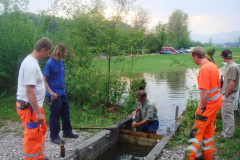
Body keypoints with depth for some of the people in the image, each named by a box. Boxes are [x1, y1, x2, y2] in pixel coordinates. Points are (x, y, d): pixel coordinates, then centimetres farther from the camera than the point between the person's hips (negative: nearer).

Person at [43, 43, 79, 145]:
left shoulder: (61, 62, 8)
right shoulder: (50, 63, -15)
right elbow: (44, 80, -17)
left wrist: (62, 89, 15)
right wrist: (51, 93, -22)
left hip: (62, 93, 8)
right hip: (54, 95, -8)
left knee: (66, 113, 18)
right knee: (55, 116, 3)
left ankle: (67, 132, 34)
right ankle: (54, 137, 18)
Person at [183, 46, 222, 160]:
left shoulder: (204, 69, -21)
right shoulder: (213, 65, 8)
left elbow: (205, 92, -27)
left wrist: (201, 106, -15)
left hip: (209, 104, -9)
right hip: (216, 101, 9)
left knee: (197, 130, -3)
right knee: (208, 129, 19)